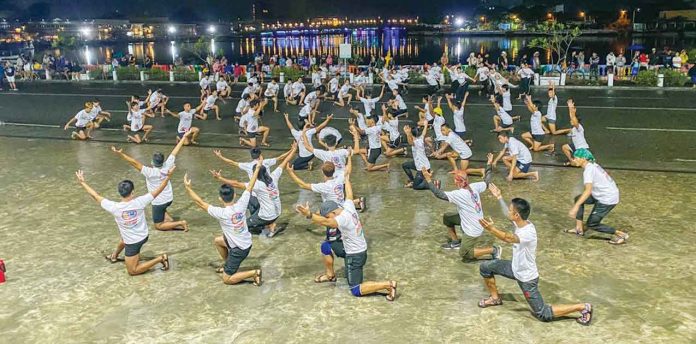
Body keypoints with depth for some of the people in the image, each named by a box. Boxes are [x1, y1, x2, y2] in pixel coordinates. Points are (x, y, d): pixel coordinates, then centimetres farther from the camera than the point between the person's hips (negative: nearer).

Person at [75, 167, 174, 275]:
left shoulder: (114, 207, -27)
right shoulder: (139, 202, -24)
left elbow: (95, 196, -14)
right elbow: (159, 189, -16)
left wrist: (82, 182, -1)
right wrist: (168, 175, -6)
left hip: (133, 242, -5)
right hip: (144, 236, 5)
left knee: (132, 271, 9)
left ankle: (160, 259, -4)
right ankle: (114, 256, 64)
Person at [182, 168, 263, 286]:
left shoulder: (222, 213, -28)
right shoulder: (241, 204, -15)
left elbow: (200, 203, -20)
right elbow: (250, 187, -3)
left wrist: (188, 188, -12)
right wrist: (257, 168, 7)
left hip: (239, 249, -7)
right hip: (245, 242, 7)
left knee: (227, 279, 6)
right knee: (217, 241, 28)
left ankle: (254, 273, -4)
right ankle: (228, 265, 40)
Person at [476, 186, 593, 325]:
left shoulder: (528, 232, -35)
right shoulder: (521, 221, -10)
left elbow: (509, 238, -53)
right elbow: (509, 215, 13)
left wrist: (492, 229, -67)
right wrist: (499, 197, 15)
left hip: (526, 278, -8)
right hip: (515, 268, 8)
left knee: (543, 315, 1)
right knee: (485, 267, 8)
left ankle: (583, 307, 12)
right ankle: (495, 298, 28)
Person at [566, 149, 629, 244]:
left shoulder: (588, 170, -21)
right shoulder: (593, 165, 6)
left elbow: (588, 190, -33)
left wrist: (576, 206, -38)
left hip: (608, 199, -9)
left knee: (592, 224, 2)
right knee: (578, 199, 12)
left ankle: (621, 234, 9)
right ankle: (579, 229, 12)